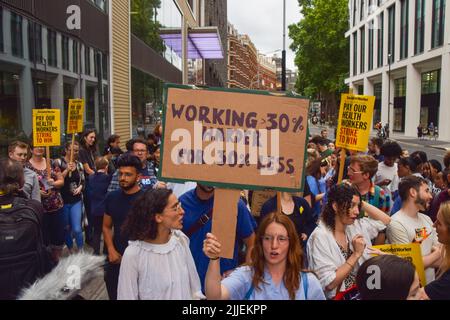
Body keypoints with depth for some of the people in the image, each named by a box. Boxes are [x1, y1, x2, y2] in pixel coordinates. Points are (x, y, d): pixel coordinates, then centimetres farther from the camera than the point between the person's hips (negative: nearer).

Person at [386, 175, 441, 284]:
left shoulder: (426, 219, 7)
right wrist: (437, 254, -2)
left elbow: (440, 260, 6)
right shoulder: (396, 224, -16)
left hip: (431, 285, 5)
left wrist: (420, 260, -11)